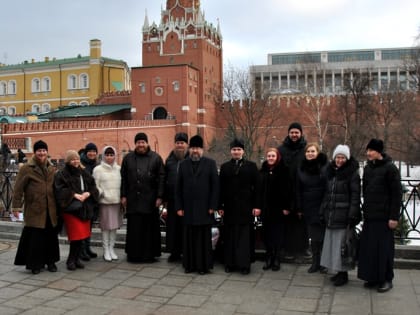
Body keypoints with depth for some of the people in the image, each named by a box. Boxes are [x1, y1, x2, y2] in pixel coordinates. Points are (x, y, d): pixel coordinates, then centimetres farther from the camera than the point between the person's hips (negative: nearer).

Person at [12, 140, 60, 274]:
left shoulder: (52, 168, 12)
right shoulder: (27, 169, -4)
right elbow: (18, 189, -6)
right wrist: (16, 207, -10)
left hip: (50, 210, 5)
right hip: (34, 210, -5)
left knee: (51, 236, 10)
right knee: (35, 237, -2)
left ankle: (50, 261, 24)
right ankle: (35, 264, 13)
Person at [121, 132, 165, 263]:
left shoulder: (156, 158, 3)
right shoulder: (128, 158, 9)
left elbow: (161, 178, -1)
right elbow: (123, 178, 9)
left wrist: (159, 196, -6)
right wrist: (123, 196, 3)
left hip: (150, 199, -1)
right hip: (133, 199, 1)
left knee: (150, 227, 3)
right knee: (134, 228, 5)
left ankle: (149, 254, 13)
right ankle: (133, 254, 15)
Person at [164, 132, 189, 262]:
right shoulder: (169, 160, 12)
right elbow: (165, 180, 13)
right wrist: (165, 198, 8)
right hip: (172, 199, 4)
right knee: (173, 226, 7)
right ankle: (175, 252, 18)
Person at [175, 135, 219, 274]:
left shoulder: (210, 163, 3)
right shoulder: (183, 164, 9)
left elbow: (215, 186, -1)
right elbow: (178, 187, 8)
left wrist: (213, 206, -7)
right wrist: (179, 207, 2)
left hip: (204, 208, -2)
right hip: (188, 208, 2)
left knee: (204, 237, 4)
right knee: (189, 237, 6)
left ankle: (204, 265, 13)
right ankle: (189, 264, 16)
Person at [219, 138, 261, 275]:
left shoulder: (251, 166, 3)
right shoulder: (224, 167, 9)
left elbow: (257, 187, 0)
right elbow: (221, 188, 7)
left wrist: (257, 206, -6)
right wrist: (220, 206, 2)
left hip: (246, 207, -2)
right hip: (229, 207, 2)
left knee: (245, 235, 1)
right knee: (230, 235, 6)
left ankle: (244, 264, 8)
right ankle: (230, 263, 15)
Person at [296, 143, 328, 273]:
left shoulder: (325, 166, -5)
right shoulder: (301, 168, 8)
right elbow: (298, 190, 10)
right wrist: (299, 208, 7)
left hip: (323, 207, -3)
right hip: (308, 207, 3)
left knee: (323, 234, 4)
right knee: (313, 235, 8)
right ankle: (315, 262, 18)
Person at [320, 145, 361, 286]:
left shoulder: (352, 173, -5)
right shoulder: (330, 172, 13)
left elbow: (355, 196, -11)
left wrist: (352, 215, -17)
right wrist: (323, 212, 12)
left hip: (344, 215, -6)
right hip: (331, 215, 6)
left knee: (342, 243, -3)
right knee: (332, 243, 10)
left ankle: (344, 273, 8)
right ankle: (338, 271, 21)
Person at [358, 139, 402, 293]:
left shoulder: (390, 168, -8)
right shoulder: (367, 168, 12)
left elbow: (397, 193, -10)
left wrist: (394, 216, -13)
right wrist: (365, 210, 13)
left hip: (383, 216, -6)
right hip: (369, 216, 6)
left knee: (384, 247, 1)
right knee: (368, 246, 7)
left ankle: (386, 279, 14)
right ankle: (372, 277, 18)